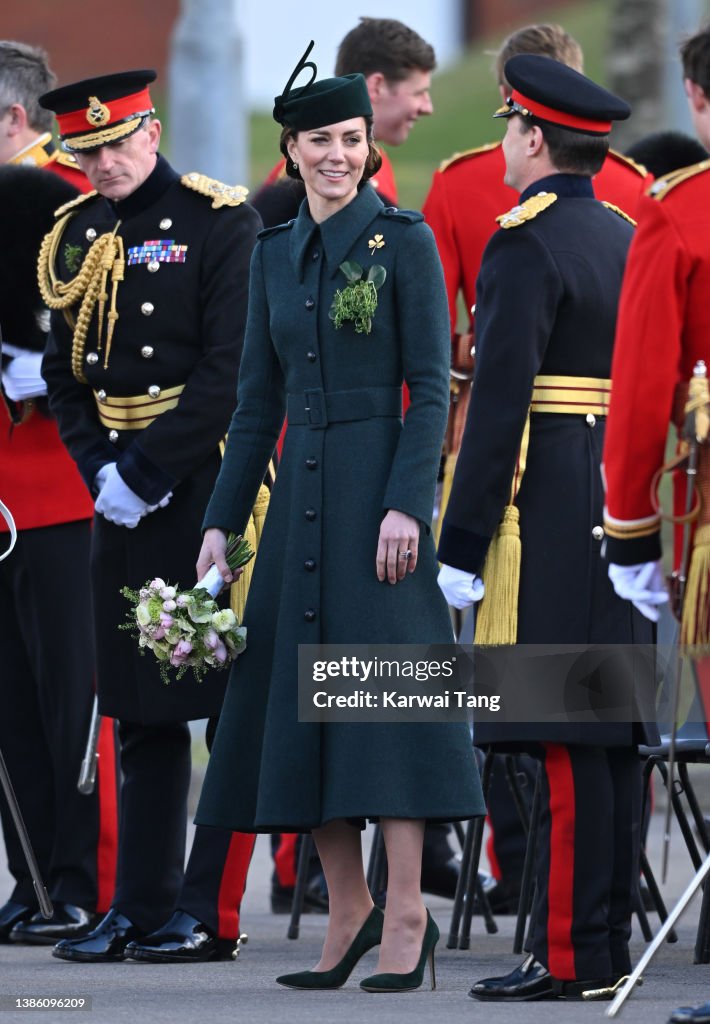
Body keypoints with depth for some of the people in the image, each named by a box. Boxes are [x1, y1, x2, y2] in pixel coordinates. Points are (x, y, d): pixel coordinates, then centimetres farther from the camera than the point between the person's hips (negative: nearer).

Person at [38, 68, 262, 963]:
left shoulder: (220, 223, -8)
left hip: (211, 482, -6)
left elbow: (231, 370, -14)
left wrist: (152, 465, -15)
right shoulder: (75, 239, 10)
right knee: (141, 712, 9)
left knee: (228, 702, -3)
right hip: (125, 493, 6)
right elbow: (65, 377, 11)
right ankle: (140, 909, 13)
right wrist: (102, 470, -4)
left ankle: (211, 913, -2)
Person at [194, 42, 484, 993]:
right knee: (300, 692, 5)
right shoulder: (275, 254, 12)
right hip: (301, 488, 6)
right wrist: (220, 521, 12)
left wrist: (406, 503, -17)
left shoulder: (405, 240, -3)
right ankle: (349, 912, 13)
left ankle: (405, 913, -8)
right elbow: (258, 402, 16)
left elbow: (430, 386, -8)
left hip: (377, 482, -6)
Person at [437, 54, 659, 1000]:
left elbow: (499, 400, -16)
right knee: (613, 729, 9)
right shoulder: (630, 240, 14)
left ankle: (569, 954, -9)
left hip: (545, 509, -9)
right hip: (621, 513, 9)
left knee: (564, 741, -8)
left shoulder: (525, 244, -12)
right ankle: (609, 942, 13)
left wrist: (462, 544, -15)